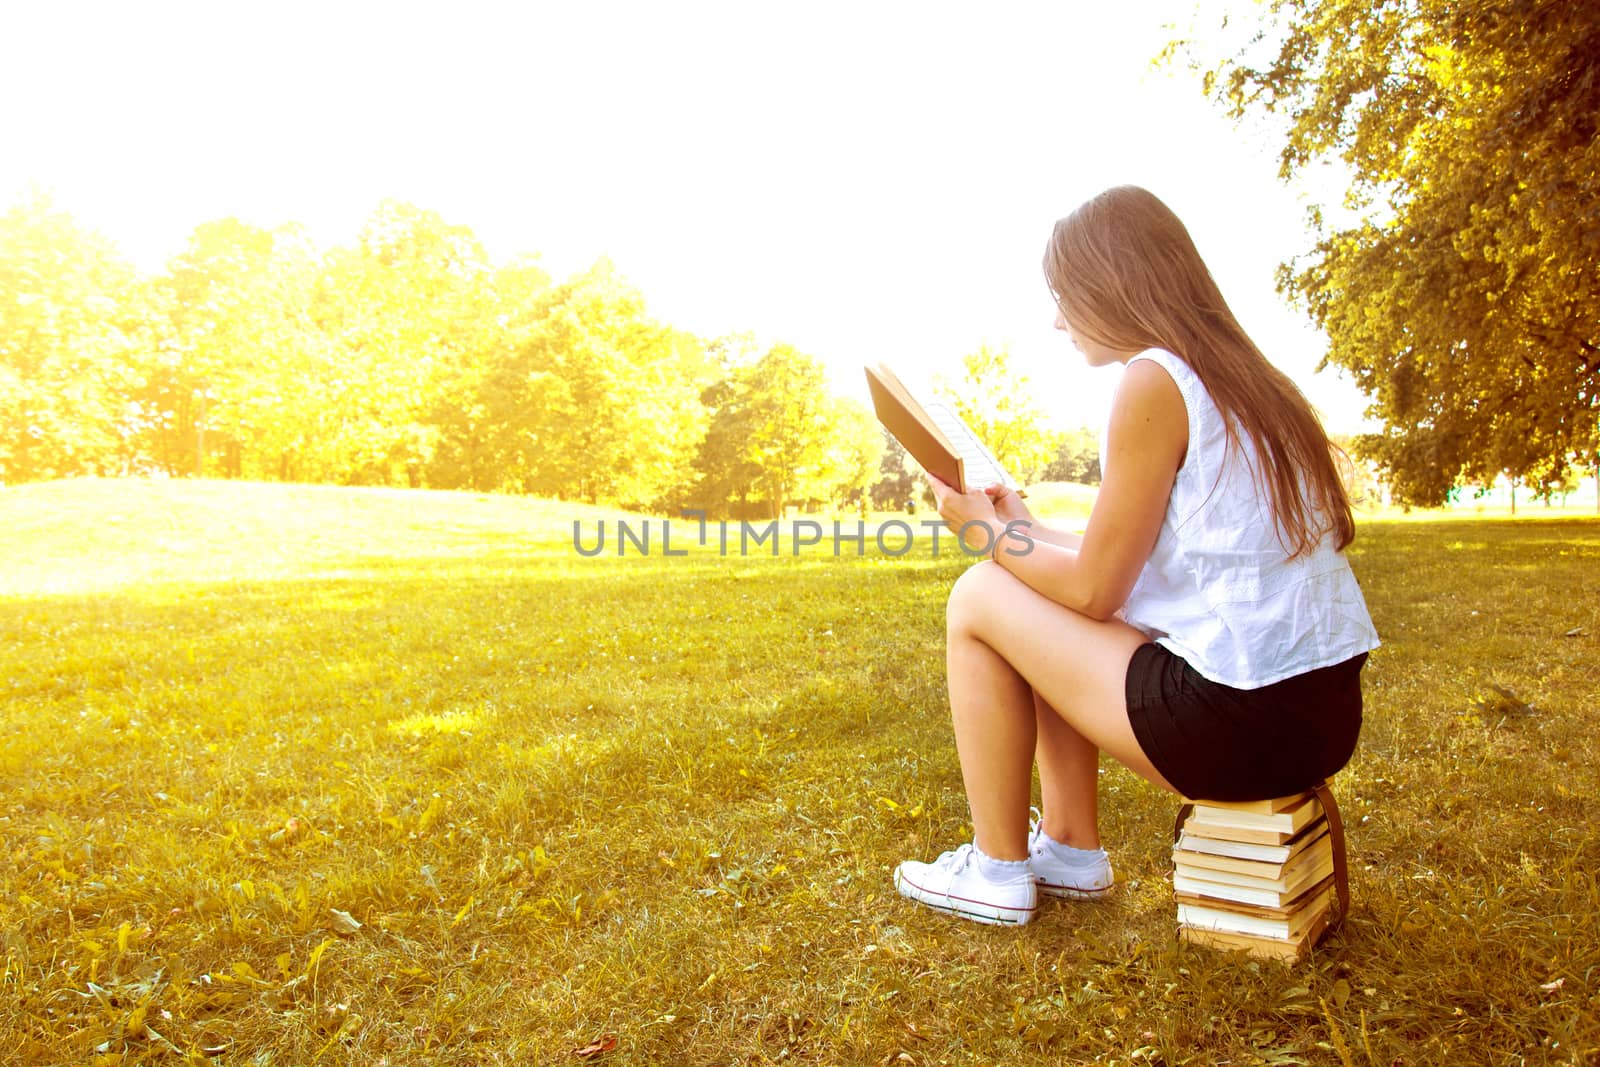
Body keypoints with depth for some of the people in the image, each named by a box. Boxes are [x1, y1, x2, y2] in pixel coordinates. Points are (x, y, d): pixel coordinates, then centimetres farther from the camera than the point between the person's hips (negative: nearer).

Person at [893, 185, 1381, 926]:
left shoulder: (1155, 381, -13)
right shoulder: (1244, 382, 14)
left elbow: (1097, 590, -10)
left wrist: (985, 532, 4)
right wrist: (1023, 531, 20)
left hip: (1243, 723, -9)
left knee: (979, 599, 1)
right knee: (1052, 618, 21)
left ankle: (998, 871, 12)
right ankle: (1070, 849, 26)